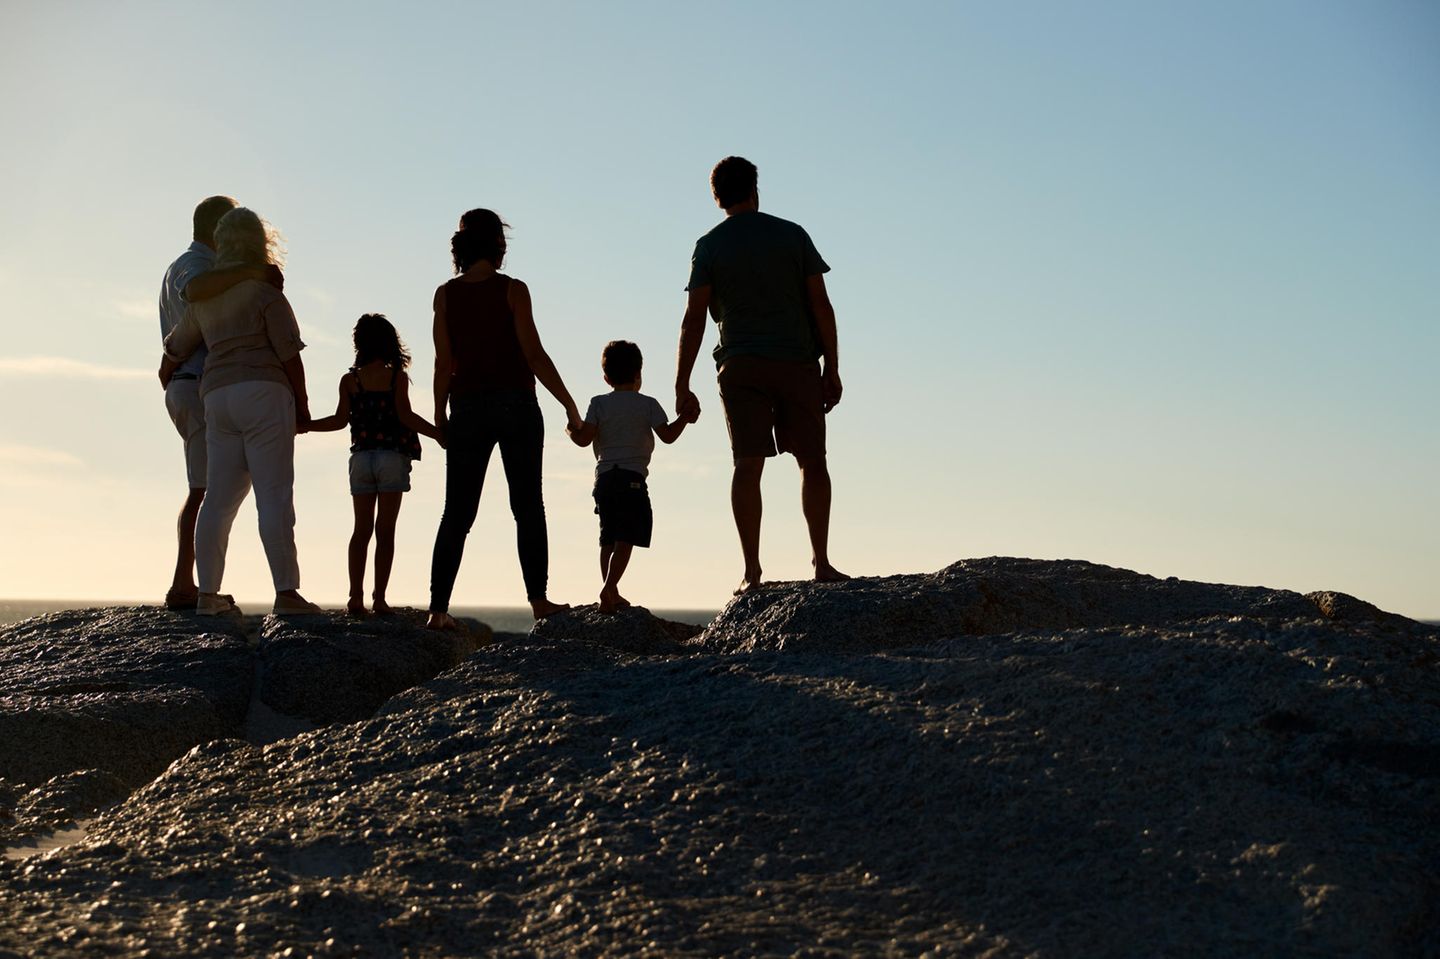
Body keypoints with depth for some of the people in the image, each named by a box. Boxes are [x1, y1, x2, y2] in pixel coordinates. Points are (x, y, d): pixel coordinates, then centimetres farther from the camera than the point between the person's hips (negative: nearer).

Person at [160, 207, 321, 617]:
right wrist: (302, 405, 0)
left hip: (218, 397, 7)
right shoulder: (265, 292, -5)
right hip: (263, 394, -6)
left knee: (219, 498, 6)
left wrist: (167, 384, 41)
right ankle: (286, 591, -12)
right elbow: (289, 354, -9)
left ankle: (208, 594, 5)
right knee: (274, 494, -9)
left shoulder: (205, 295, 15)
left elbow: (176, 348, 23)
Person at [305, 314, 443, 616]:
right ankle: (379, 599, -5)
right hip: (392, 456, -3)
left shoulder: (349, 380, 5)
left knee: (362, 529, 7)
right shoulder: (396, 377, -3)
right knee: (385, 529, -1)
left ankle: (356, 597, 0)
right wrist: (440, 434, -10)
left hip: (361, 458, 3)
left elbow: (340, 419, -1)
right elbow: (405, 416, -11)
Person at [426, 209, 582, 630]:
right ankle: (538, 599, 1)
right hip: (515, 405, -2)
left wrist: (440, 415, 10)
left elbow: (444, 363, 2)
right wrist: (569, 405, -2)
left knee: (457, 512, 4)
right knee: (528, 505, 5)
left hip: (468, 409, 3)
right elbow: (534, 355, -7)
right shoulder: (512, 290, -4)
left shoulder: (446, 294, 4)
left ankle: (438, 608, -2)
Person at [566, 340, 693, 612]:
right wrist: (685, 416, 13)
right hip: (633, 477, -4)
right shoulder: (647, 404, 2)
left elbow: (584, 439, -3)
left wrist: (571, 428, 17)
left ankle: (611, 593, 13)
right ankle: (609, 588, -20)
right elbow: (668, 435, -1)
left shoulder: (599, 404, 6)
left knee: (608, 537, 11)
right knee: (626, 538, -7)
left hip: (604, 476, 4)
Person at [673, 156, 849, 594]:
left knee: (748, 466, -3)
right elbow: (820, 305, 2)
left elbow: (694, 318, -3)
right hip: (798, 364, 0)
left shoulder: (710, 246, 4)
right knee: (813, 463, 6)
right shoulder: (793, 235, 6)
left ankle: (751, 570, -7)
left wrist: (682, 386, -2)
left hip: (741, 368, 0)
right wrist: (831, 369, 5)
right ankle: (821, 562, 4)